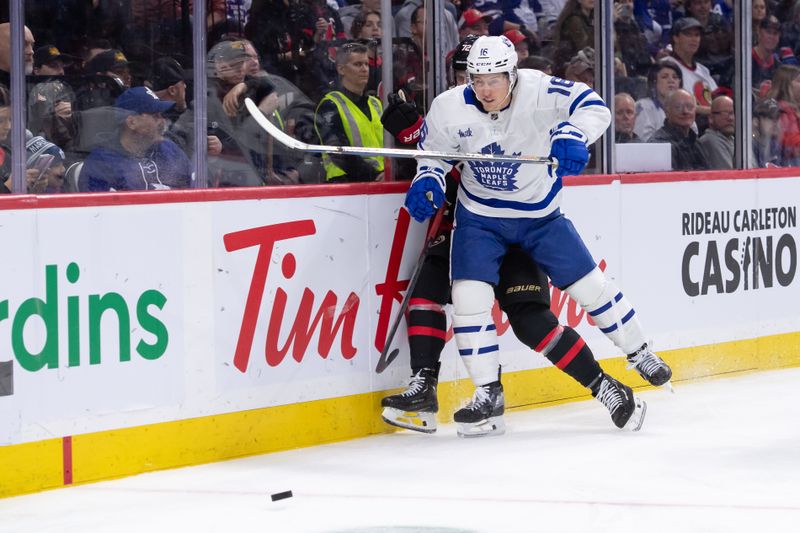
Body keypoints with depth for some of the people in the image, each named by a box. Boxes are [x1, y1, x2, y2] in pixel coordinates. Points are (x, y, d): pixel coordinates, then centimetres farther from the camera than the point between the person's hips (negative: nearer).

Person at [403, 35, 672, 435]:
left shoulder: (538, 91, -24)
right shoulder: (450, 108, -17)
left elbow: (593, 106, -25)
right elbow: (432, 148, 1)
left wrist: (572, 135, -44)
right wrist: (427, 181, -18)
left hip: (540, 215, -1)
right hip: (480, 218, 1)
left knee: (590, 286, 6)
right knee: (469, 297, -14)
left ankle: (640, 354, 30)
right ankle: (488, 394, -1)